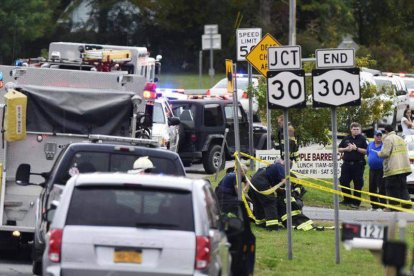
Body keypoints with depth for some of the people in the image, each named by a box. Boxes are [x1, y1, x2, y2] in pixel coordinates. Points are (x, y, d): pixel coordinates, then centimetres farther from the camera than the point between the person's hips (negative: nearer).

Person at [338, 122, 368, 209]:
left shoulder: (362, 139, 0)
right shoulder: (346, 139, 12)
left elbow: (366, 151, -9)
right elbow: (339, 149, 16)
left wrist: (356, 148, -16)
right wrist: (346, 149, -3)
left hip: (358, 165, -4)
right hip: (347, 163, 4)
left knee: (358, 184, 0)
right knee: (343, 181, 3)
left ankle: (356, 202, 7)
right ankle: (347, 200, 17)